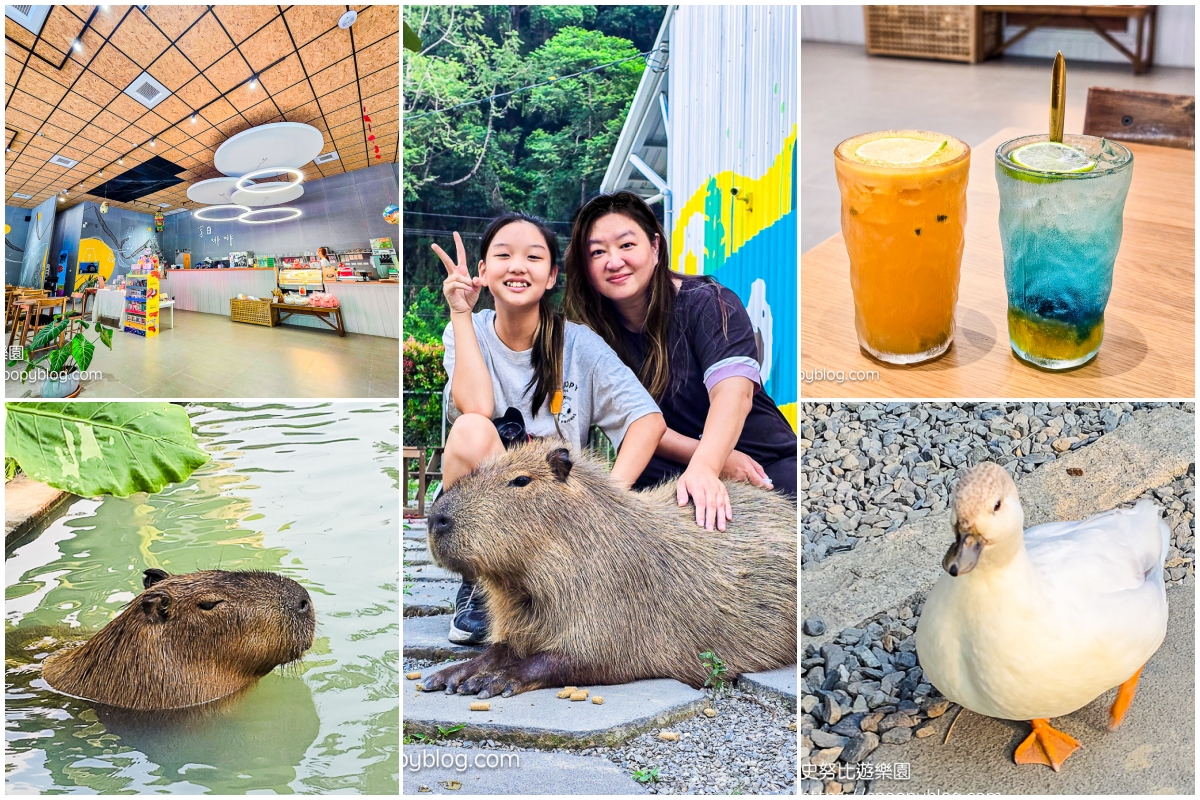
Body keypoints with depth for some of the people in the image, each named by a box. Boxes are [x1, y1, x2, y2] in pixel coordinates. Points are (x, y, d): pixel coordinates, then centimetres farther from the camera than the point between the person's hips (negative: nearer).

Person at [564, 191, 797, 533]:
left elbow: (734, 391, -26)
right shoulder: (591, 329, 0)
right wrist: (713, 459, -20)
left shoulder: (707, 303, -10)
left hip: (767, 461, -2)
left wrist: (704, 467, -45)